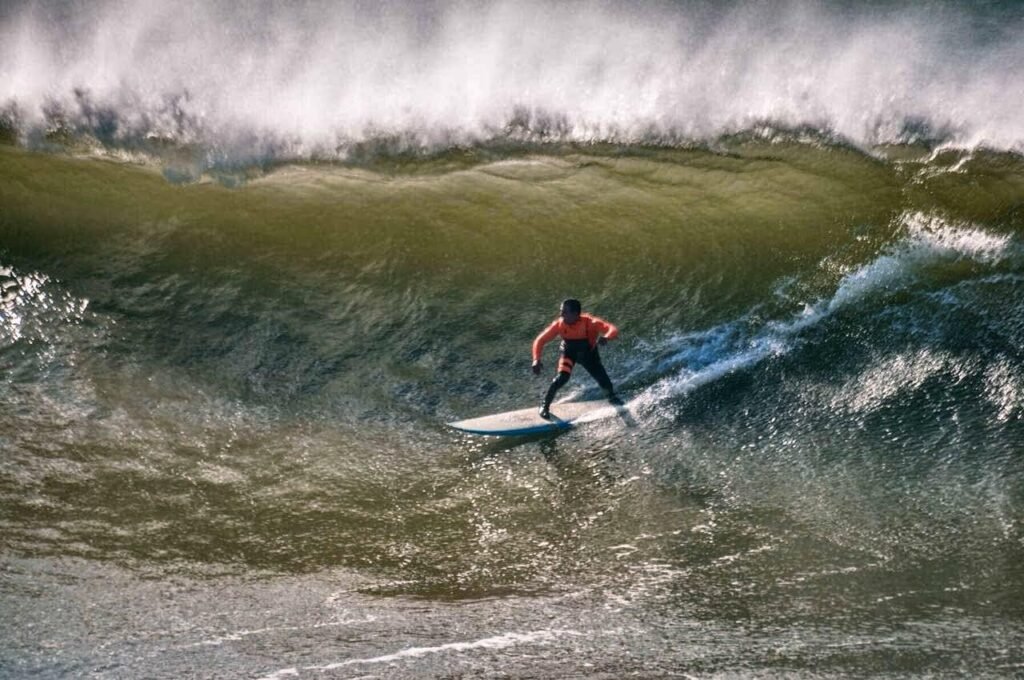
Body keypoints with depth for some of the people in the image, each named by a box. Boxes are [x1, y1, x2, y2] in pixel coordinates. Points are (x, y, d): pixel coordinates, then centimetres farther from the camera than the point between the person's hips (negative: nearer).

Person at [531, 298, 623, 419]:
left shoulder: (589, 322, -37)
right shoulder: (559, 324, -31)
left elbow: (613, 330, -46)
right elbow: (540, 341, -24)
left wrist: (606, 337, -69)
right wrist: (536, 360, -39)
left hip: (589, 354, 0)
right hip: (569, 352, 0)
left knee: (604, 381, -1)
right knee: (562, 378, -24)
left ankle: (612, 397, 36)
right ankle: (545, 406, -3)